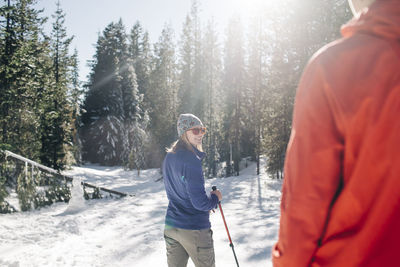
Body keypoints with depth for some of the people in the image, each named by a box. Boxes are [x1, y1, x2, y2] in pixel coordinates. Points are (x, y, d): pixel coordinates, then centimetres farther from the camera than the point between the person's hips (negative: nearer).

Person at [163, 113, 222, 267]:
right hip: (195, 229, -7)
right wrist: (215, 197, -2)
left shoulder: (169, 158, 5)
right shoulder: (191, 160, -21)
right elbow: (200, 202, -23)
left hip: (171, 226, 7)